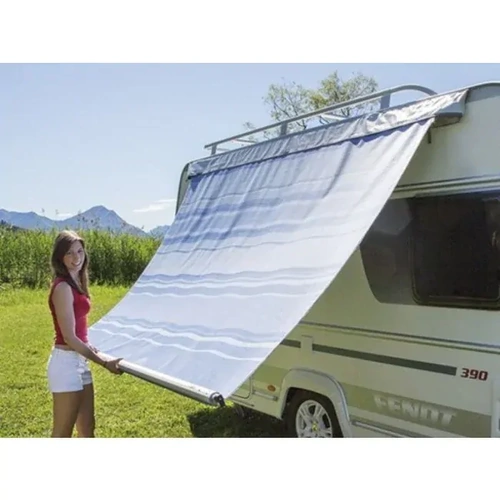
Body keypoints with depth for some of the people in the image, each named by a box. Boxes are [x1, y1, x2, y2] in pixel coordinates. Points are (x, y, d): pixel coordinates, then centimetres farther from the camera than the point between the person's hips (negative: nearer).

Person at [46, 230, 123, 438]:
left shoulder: (76, 283, 10)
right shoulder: (63, 288, -18)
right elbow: (69, 338, -20)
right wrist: (104, 362, -17)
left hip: (79, 360, 9)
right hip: (66, 362, -9)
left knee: (87, 428, 18)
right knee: (62, 434, 1)